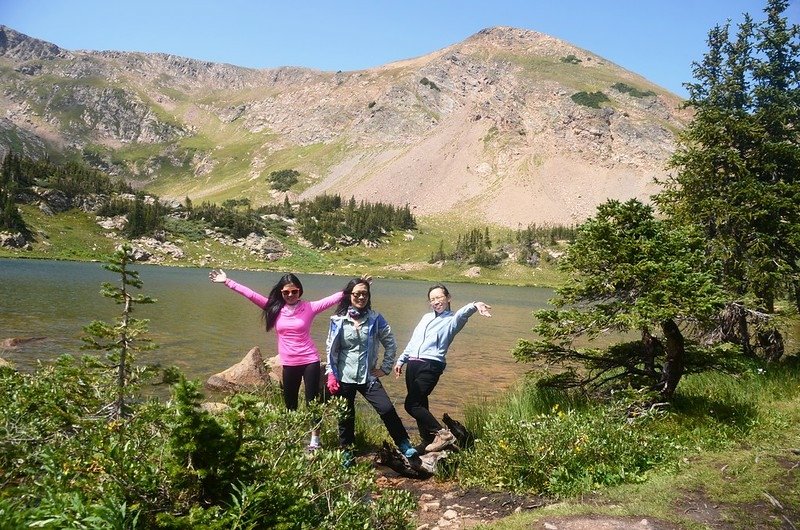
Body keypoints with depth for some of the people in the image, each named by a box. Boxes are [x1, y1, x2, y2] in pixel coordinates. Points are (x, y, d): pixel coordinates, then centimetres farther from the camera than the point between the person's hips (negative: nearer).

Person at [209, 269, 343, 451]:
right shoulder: (275, 308, -1)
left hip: (310, 361, -3)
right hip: (288, 364, 3)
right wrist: (227, 281, -4)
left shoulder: (309, 308, -7)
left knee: (312, 400, 5)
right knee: (289, 403, 16)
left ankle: (315, 439, 19)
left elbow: (332, 299, -12)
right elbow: (251, 295, -3)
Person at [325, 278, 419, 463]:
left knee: (387, 410, -12)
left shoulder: (375, 319, -4)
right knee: (346, 416, 10)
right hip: (344, 377, 1)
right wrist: (331, 374, -4)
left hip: (368, 377, 0)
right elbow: (331, 349, 2)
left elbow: (391, 344, 3)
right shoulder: (338, 320, -4)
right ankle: (346, 454, 29)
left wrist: (385, 368, 0)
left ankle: (405, 446, 4)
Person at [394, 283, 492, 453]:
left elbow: (462, 314, -24)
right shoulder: (426, 317, 20)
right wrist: (401, 360, 22)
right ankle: (427, 441, 22)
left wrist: (475, 305, -46)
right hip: (412, 364, 6)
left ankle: (443, 433, -5)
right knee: (419, 404, 9)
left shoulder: (452, 320, 0)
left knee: (411, 404, -13)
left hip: (431, 367, -6)